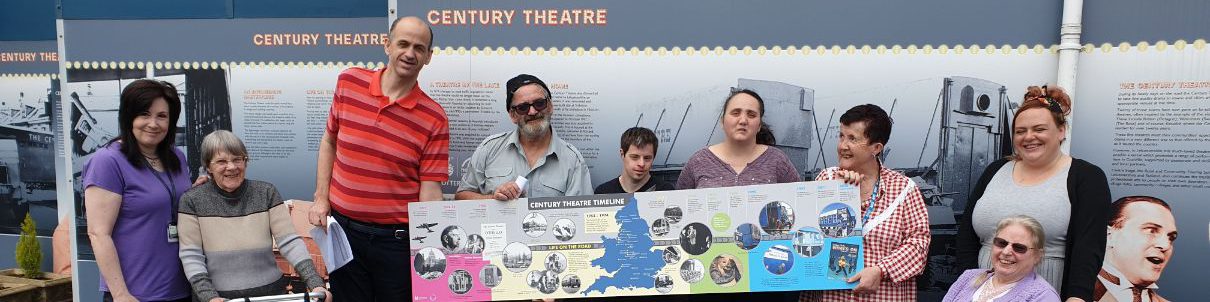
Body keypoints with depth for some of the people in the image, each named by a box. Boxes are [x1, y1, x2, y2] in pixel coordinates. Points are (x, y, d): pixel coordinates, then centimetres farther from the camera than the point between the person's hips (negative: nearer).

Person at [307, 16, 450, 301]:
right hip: (341, 228, 3)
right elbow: (329, 142, 12)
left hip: (397, 238, -2)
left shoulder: (434, 118, -10)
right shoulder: (349, 83, -2)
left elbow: (430, 190, -11)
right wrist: (321, 198, 5)